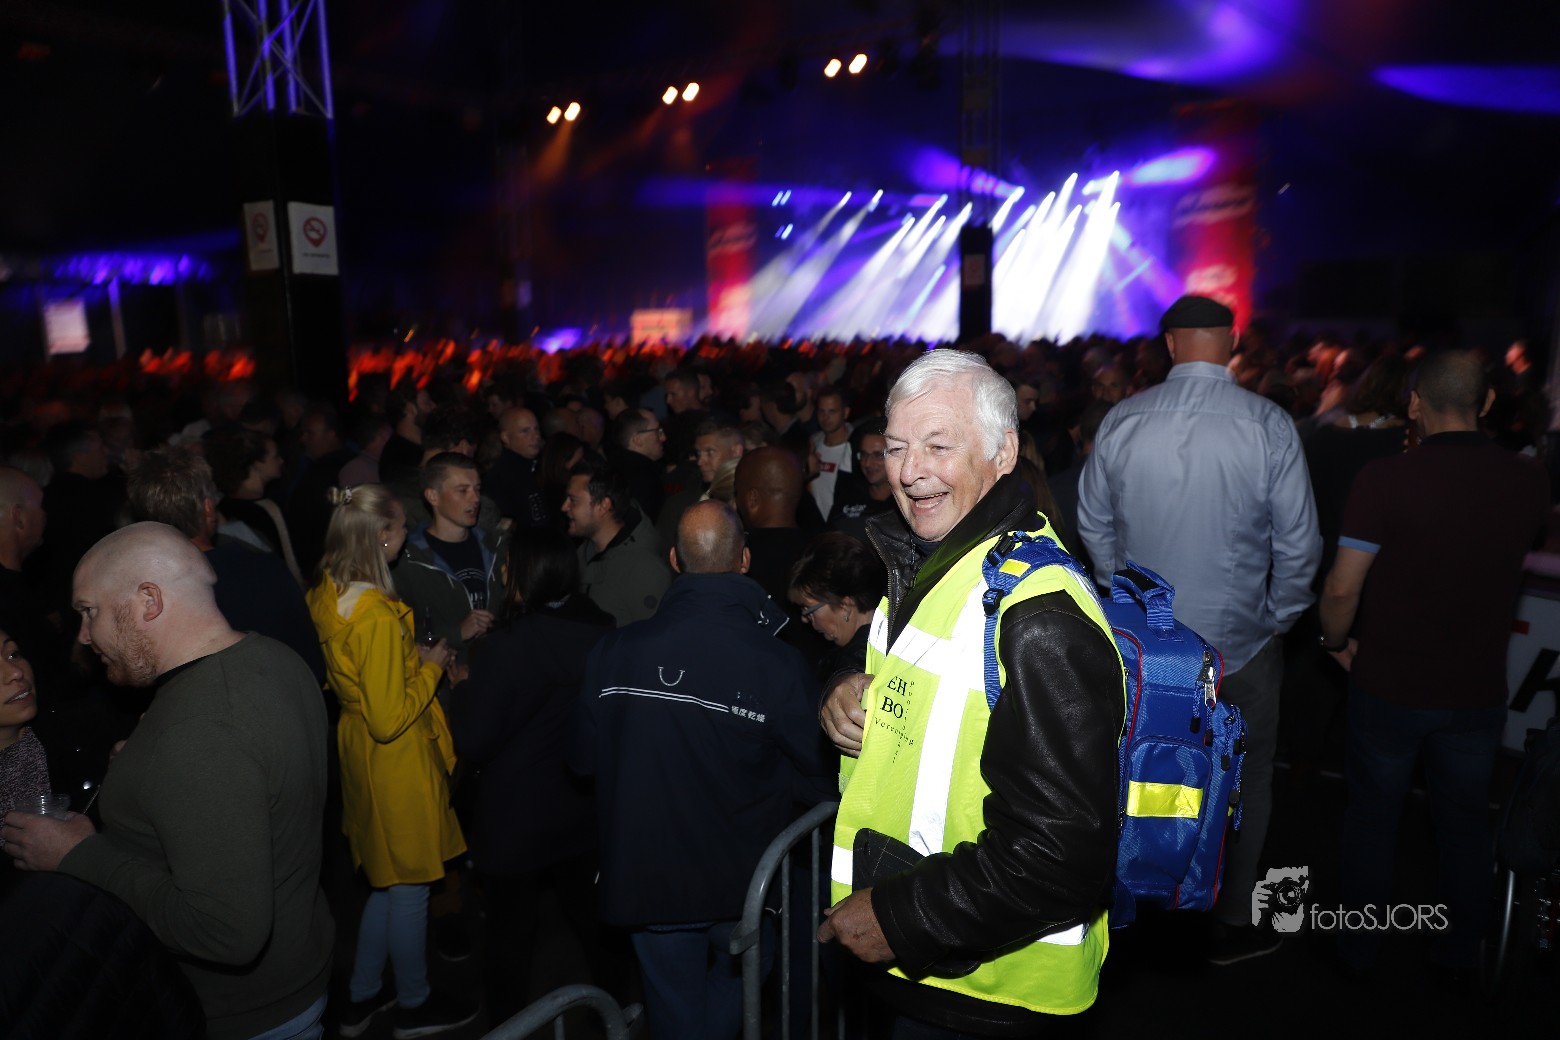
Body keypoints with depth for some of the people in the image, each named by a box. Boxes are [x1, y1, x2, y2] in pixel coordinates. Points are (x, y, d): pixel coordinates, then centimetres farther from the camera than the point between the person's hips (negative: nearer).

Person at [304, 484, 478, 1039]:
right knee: (408, 888, 13)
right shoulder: (377, 616, -30)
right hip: (395, 761, -9)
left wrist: (408, 654, 8)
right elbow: (390, 719, -27)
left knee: (387, 881, 25)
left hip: (355, 743, 9)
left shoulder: (326, 593, -2)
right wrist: (431, 667, -14)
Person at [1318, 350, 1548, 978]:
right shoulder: (1529, 481, -8)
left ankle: (1360, 949, 31)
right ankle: (1463, 954, 39)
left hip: (1389, 688, -3)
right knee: (1466, 825, 21)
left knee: (1372, 821, 14)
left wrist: (1337, 640, -5)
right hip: (1479, 691, 3)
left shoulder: (1384, 479, -22)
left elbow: (1342, 587, -21)